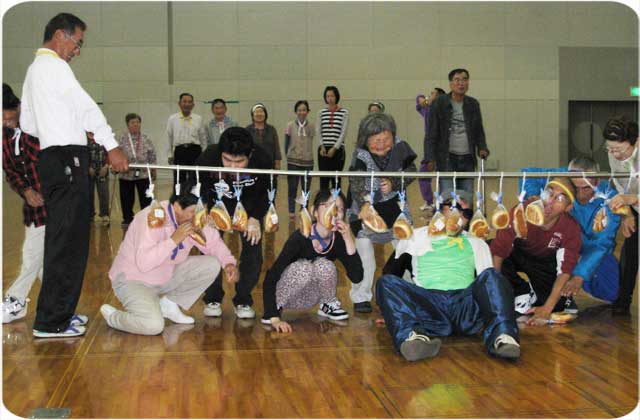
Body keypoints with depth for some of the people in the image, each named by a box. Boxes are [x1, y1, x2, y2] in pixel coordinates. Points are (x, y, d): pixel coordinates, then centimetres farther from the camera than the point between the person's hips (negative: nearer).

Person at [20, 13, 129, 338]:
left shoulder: (34, 70, 23)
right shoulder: (54, 66, -7)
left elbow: (27, 123, 26)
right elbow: (86, 106, -13)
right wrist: (112, 146, -14)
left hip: (51, 159, 10)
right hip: (67, 158, -10)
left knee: (62, 240, 14)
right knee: (68, 242, -8)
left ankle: (59, 312, 22)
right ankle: (50, 322, -5)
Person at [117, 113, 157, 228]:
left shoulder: (146, 139, 1)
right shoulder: (122, 139, -1)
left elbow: (152, 155, 6)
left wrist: (153, 169, 6)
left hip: (143, 174, 0)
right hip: (126, 174, 0)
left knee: (145, 198, 1)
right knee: (127, 199, 9)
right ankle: (127, 219, 23)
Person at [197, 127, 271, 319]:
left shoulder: (262, 161, -34)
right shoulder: (207, 158, -35)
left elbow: (266, 192, -12)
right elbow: (197, 190, -14)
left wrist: (255, 218, -17)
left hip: (249, 204, 0)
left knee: (253, 251, -7)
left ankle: (243, 301, 10)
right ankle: (212, 299, 12)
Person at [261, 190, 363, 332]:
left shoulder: (339, 239, -14)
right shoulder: (301, 237, -27)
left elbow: (356, 277, -22)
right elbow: (271, 277, -29)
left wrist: (349, 239, -31)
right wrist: (274, 318, -38)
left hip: (308, 299, 4)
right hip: (284, 294, -3)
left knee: (325, 266, -28)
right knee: (305, 268, -35)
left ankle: (328, 305, 0)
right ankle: (275, 307, -12)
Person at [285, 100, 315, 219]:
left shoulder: (311, 126, 1)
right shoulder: (290, 126, -2)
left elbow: (310, 143, 5)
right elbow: (286, 143, 4)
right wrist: (288, 155, 7)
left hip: (307, 161, 1)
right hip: (293, 161, -1)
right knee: (292, 187, 0)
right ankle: (291, 211, 10)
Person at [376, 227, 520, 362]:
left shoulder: (476, 243, 28)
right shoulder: (416, 237, 24)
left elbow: (488, 282, 21)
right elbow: (390, 273, 19)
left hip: (465, 305, 1)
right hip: (428, 304, 0)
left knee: (491, 275, -27)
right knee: (386, 282, -26)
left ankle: (502, 337, -51)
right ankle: (411, 336, -52)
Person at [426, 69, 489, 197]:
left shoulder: (473, 104, 9)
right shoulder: (439, 103, -3)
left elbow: (479, 132, 16)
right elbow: (431, 134, -4)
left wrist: (482, 148, -1)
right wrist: (430, 158, -11)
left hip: (468, 159, 4)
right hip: (446, 159, -4)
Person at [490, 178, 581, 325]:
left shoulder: (571, 229, -29)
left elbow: (565, 272, -26)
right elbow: (498, 252, -33)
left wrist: (547, 308, -34)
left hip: (544, 260, 0)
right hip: (516, 253, 0)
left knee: (558, 304, -23)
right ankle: (523, 293, -6)